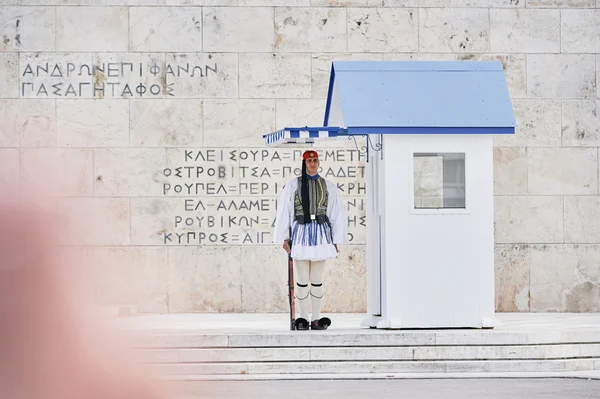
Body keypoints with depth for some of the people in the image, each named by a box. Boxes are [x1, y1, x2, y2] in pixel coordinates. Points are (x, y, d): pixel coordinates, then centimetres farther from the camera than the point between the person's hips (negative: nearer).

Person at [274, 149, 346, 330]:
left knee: (317, 280, 4)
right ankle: (302, 318, 9)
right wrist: (284, 238, 1)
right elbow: (283, 212, 5)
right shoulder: (293, 185, 4)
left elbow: (337, 214, 9)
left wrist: (336, 241, 5)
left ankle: (317, 318, 10)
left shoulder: (329, 187, 7)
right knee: (302, 280, 1)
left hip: (321, 234, 1)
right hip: (301, 232, -1)